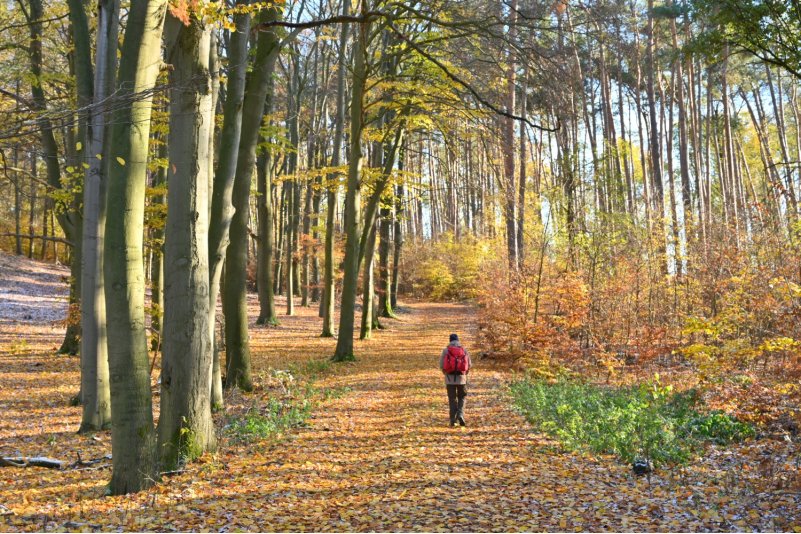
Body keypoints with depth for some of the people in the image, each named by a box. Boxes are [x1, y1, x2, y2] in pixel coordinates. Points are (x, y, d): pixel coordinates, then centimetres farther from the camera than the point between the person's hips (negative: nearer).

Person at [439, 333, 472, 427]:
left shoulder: (446, 350, 1)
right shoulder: (464, 350, 4)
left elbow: (441, 365, -2)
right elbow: (469, 364, 2)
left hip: (450, 378, 0)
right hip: (461, 378, 0)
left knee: (452, 399, 8)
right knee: (461, 397, 14)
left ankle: (453, 420, 4)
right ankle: (460, 414, -7)